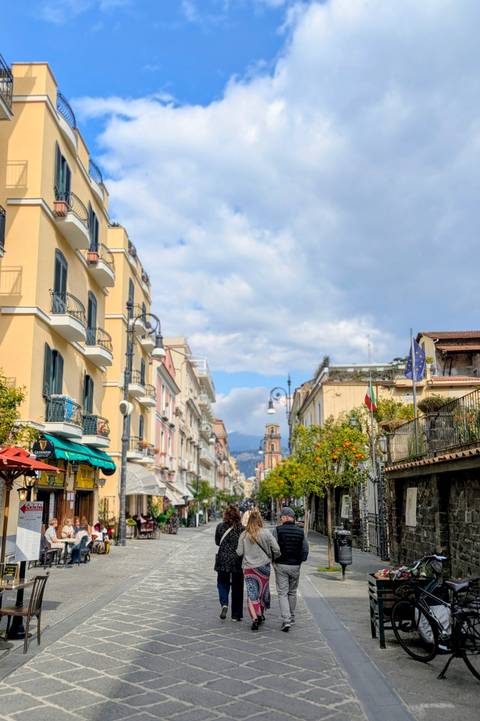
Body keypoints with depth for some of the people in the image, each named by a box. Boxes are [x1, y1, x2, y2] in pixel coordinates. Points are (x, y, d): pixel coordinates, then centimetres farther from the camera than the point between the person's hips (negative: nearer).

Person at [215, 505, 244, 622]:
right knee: (237, 587, 11)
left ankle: (224, 604, -8)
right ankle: (236, 615, 15)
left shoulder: (220, 526, -3)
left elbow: (217, 542, 8)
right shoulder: (242, 528, -8)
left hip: (223, 560, 0)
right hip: (238, 561, 0)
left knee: (222, 583, 17)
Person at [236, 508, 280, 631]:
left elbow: (239, 552, -4)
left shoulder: (244, 535, -5)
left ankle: (255, 618, -13)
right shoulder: (266, 533, -8)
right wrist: (271, 558, 9)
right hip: (263, 566, 1)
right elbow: (276, 550, -10)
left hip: (248, 568, 0)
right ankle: (261, 615, 32)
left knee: (252, 594, 1)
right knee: (263, 591, 19)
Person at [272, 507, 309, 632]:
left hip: (281, 565, -3)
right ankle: (291, 618, 28)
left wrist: (274, 559, 4)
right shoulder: (300, 532, 1)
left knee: (282, 593, 0)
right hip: (295, 566, 3)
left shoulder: (277, 530, -9)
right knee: (292, 592, 18)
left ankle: (286, 620, -11)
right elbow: (305, 550, 1)